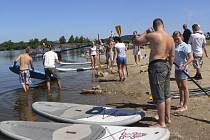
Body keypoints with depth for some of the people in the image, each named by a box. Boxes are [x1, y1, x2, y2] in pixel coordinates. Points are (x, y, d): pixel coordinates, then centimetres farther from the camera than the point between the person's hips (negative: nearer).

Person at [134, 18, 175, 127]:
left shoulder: (152, 35, -13)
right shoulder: (170, 38, 8)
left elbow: (136, 41, -5)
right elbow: (172, 55, 12)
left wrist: (146, 33, 5)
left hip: (156, 66, -8)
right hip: (166, 65, 8)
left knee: (159, 96, -2)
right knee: (166, 94, 18)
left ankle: (161, 123, 6)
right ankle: (167, 117, 31)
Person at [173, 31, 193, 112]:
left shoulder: (185, 46, -11)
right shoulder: (174, 46, 9)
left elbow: (191, 58, -16)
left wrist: (184, 65, -26)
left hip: (182, 69, -7)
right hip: (176, 68, 7)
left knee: (184, 87, -2)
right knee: (179, 87, 16)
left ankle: (185, 106, 3)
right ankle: (181, 103, 29)